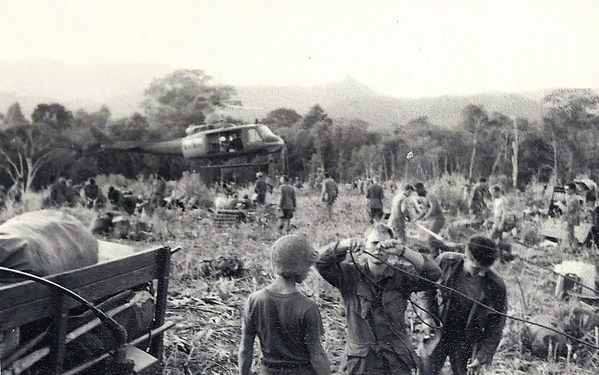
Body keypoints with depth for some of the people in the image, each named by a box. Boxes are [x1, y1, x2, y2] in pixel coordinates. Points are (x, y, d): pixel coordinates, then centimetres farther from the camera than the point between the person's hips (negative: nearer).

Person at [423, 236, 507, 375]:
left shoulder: (496, 287, -20)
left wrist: (482, 356, -12)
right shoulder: (446, 262, -17)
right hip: (441, 332, 2)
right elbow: (428, 289, 2)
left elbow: (496, 326, -8)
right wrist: (433, 319, -2)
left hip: (466, 342, -1)